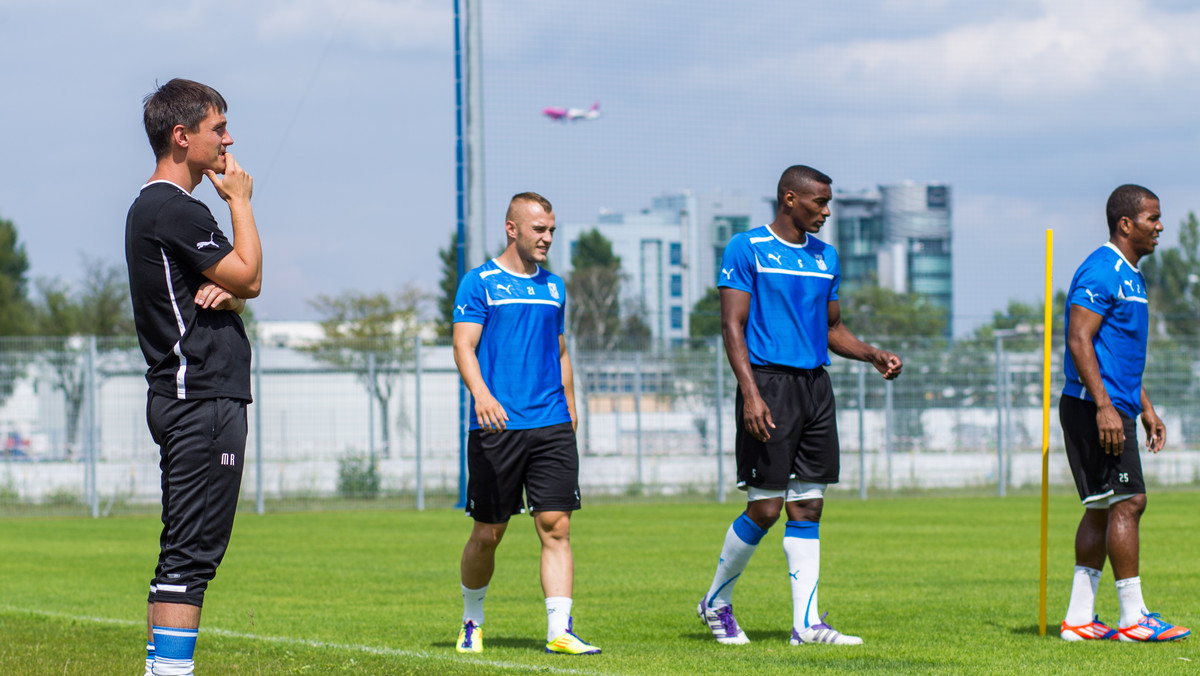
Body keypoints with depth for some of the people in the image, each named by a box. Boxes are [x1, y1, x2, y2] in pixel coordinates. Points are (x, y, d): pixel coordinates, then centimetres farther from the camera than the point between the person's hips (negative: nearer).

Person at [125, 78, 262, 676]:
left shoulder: (153, 207, 20)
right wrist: (239, 199, -2)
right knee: (192, 552, -13)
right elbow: (248, 276, -12)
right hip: (203, 401, -11)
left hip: (182, 400, 11)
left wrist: (224, 289, -3)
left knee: (183, 551, 11)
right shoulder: (174, 211, -14)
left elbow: (244, 285, 20)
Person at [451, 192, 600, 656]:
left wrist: (570, 416, 19)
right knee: (488, 533, 3)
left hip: (551, 426, 4)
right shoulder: (480, 283, 0)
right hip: (496, 427, -4)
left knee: (556, 526, -7)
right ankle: (472, 622, 24)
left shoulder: (553, 287, 16)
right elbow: (463, 346, -9)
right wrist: (481, 394, -26)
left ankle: (560, 631, -11)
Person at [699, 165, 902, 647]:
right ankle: (716, 603, 12)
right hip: (770, 383, -6)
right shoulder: (746, 249, -5)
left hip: (815, 386, 6)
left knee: (808, 506, 3)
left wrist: (873, 356, 5)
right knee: (765, 508, -7)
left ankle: (806, 622, 4)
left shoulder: (825, 257, 15)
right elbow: (732, 325, -9)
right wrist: (751, 393, -19)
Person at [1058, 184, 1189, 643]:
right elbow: (1079, 341, -19)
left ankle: (1079, 618, 9)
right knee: (1127, 502, -11)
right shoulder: (1100, 271, -13)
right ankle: (1133, 617, -10)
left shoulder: (1130, 275, 19)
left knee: (1103, 509, 8)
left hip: (1115, 408, 10)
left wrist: (1146, 408, 25)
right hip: (1096, 408, -10)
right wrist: (1105, 406, -25)